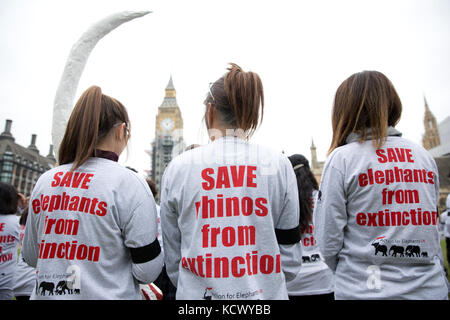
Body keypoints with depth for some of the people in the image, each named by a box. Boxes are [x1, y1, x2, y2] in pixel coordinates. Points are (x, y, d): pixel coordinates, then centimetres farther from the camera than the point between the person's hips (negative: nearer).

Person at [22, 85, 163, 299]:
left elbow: (31, 256, 9)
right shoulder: (128, 182, -18)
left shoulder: (44, 181, -2)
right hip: (106, 294, -4)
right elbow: (147, 271, -15)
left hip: (44, 294, 5)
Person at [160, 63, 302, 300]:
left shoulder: (178, 168, -7)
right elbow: (290, 257, -1)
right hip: (267, 294, 1)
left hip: (199, 293, 0)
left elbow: (173, 260, 0)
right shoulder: (279, 165, -6)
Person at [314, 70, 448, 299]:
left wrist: (352, 276, 6)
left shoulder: (342, 158, -12)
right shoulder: (425, 156, 3)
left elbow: (329, 242, -12)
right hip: (431, 288, 5)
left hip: (365, 291, -4)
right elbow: (430, 223, 9)